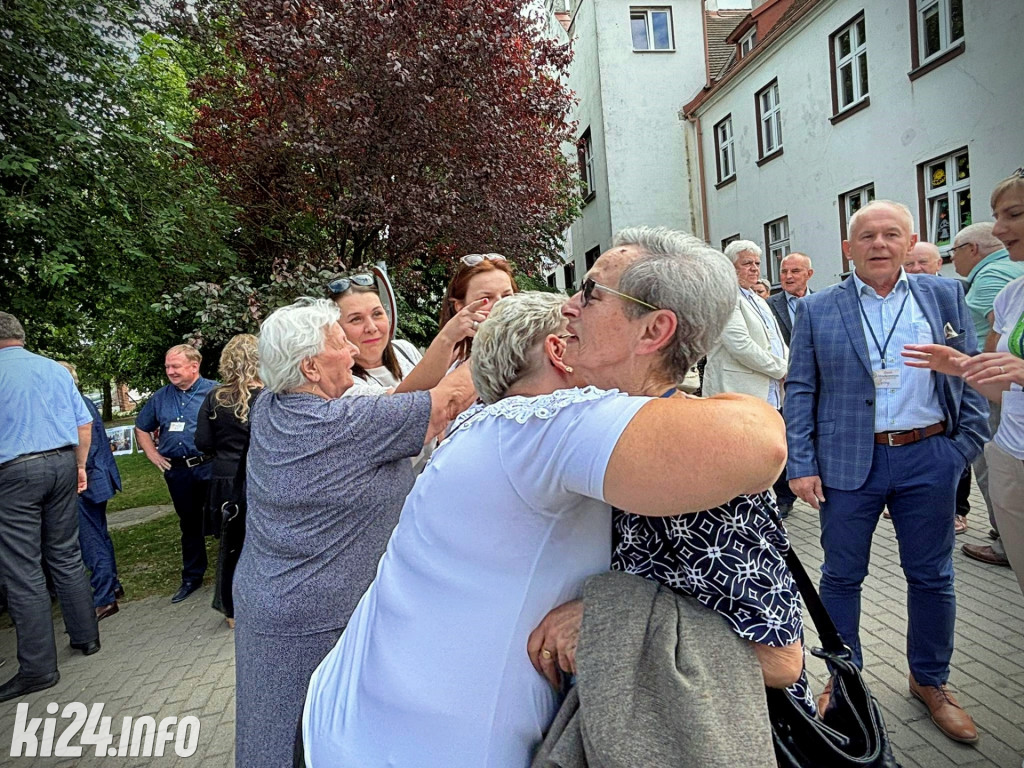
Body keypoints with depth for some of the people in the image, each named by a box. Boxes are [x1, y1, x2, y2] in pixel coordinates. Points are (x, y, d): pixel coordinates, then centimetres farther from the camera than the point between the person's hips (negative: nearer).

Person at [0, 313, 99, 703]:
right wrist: (80, 466, 18)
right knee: (66, 557, 16)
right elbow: (85, 425, 9)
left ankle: (38, 667, 5)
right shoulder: (56, 370, 7)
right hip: (62, 463, 5)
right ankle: (85, 636, 24)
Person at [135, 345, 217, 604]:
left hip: (209, 468, -5)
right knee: (189, 525, 16)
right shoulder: (160, 397, 10)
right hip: (177, 472, 5)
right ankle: (191, 578, 29)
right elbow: (141, 428, 24)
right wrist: (153, 455, 14)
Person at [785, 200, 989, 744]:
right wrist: (800, 465, -7)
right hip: (847, 462, -1)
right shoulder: (816, 310, 1)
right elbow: (799, 390, -1)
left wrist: (967, 445, -1)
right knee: (841, 576, 9)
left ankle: (930, 682, 35)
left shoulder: (945, 295, 6)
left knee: (931, 576, 14)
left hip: (928, 458, 2)